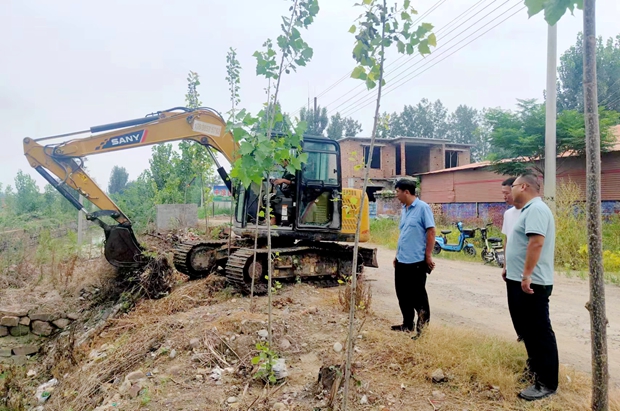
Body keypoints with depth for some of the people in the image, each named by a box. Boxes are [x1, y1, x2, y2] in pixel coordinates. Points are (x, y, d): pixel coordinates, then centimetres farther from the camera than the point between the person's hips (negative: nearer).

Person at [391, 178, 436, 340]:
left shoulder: (422, 207, -12)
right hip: (402, 261, 8)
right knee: (402, 294, 16)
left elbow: (431, 231, -14)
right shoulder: (404, 209, 12)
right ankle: (408, 324, 31)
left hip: (416, 261, -8)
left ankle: (423, 328, 16)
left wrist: (428, 256, -16)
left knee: (417, 296, 2)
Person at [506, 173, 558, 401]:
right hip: (522, 282, 11)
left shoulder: (536, 209, -17)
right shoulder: (529, 210, 17)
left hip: (532, 283, -11)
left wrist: (527, 275, -29)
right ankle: (536, 369, 33)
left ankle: (547, 383, 7)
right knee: (529, 330, 19)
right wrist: (512, 269, 27)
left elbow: (536, 242, -28)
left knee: (539, 332, -2)